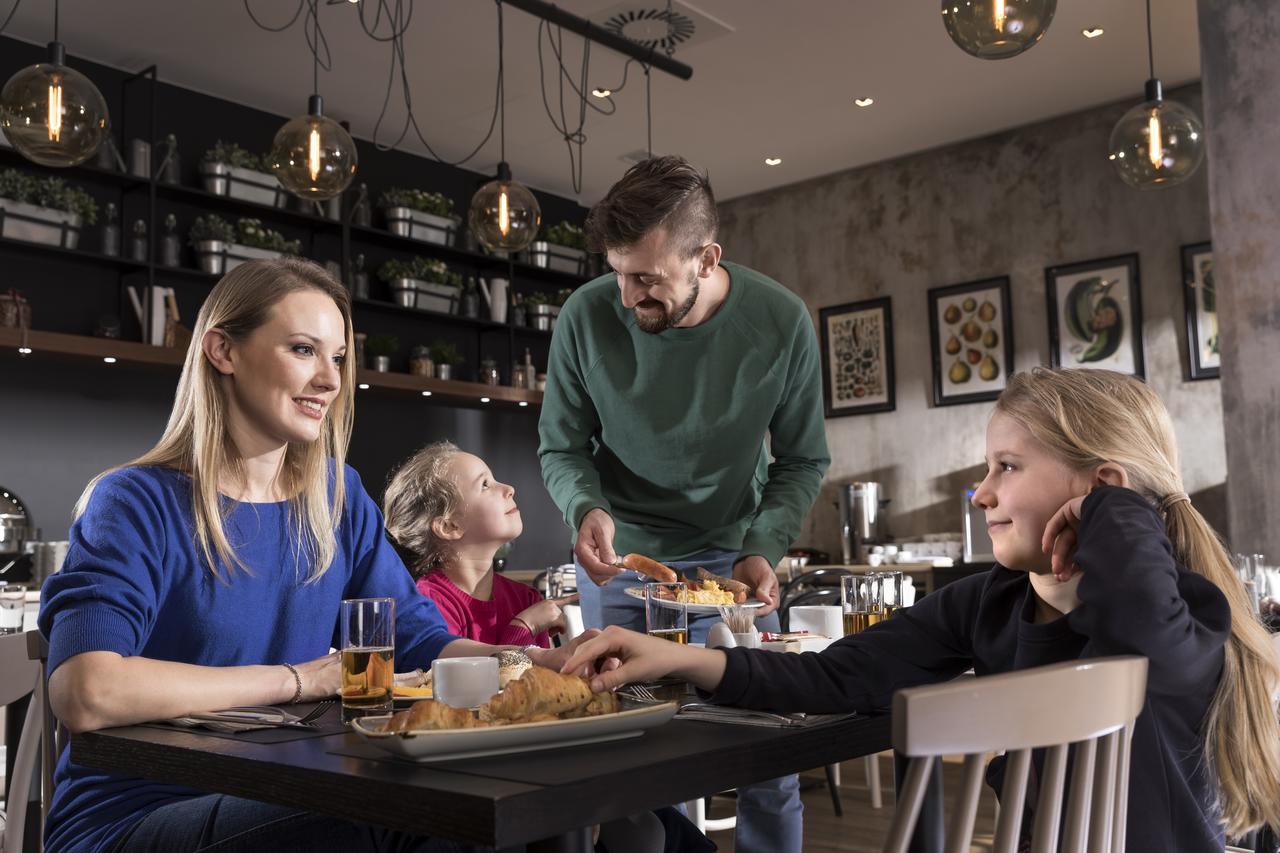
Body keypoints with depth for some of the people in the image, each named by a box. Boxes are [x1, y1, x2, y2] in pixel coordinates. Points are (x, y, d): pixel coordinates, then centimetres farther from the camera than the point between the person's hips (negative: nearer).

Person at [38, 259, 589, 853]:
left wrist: (562, 661, -16)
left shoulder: (338, 499, 6)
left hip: (284, 801, 6)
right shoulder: (138, 504, -11)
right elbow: (86, 694, -28)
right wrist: (299, 679, -19)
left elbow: (420, 643, 1)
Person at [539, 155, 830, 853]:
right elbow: (561, 449, -3)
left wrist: (763, 549, -18)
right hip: (617, 559, 0)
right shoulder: (586, 316, -17)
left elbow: (802, 461, -3)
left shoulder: (781, 322, -16)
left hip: (728, 556, 0)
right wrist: (587, 508, -24)